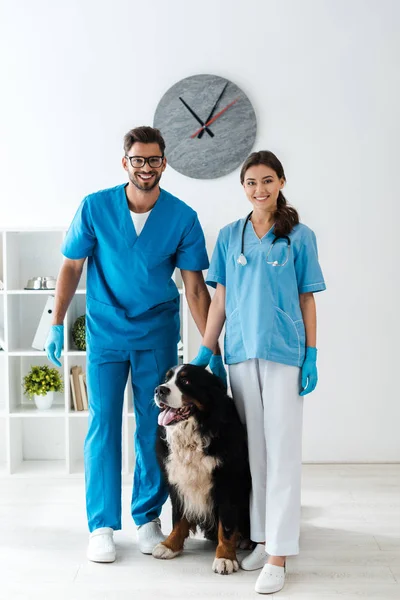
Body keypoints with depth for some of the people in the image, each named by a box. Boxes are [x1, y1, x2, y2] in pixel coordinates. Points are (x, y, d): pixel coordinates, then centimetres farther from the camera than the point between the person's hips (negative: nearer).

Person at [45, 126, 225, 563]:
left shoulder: (182, 217, -6)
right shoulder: (95, 207, -7)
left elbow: (195, 287, -4)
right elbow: (72, 267, 2)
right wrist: (56, 325, -1)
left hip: (157, 335, 1)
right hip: (105, 333, 0)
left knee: (154, 427, 5)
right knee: (103, 424, 0)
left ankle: (148, 518, 20)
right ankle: (102, 525, 10)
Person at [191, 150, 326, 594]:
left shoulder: (299, 237, 2)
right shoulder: (229, 236, 9)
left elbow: (307, 299, 3)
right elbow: (220, 298, 10)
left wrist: (312, 355, -2)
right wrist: (205, 350, 6)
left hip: (283, 353, -3)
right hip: (240, 353, 3)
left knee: (282, 449, -4)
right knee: (253, 447, 9)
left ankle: (278, 555, 0)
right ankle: (262, 537, 20)